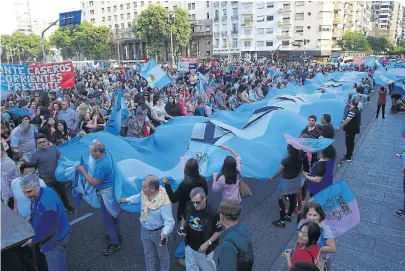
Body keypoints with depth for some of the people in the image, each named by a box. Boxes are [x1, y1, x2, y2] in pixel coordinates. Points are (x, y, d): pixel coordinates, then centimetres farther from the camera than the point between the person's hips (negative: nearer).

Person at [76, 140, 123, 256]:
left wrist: (83, 171, -16)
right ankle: (117, 235, 42)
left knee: (107, 217, 2)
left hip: (106, 192, -10)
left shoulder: (102, 165, -32)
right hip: (109, 189, 10)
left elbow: (95, 183, -23)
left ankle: (114, 243, 14)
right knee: (112, 214, 24)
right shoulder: (106, 156, -4)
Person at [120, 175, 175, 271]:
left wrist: (165, 234, -51)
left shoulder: (164, 203, -37)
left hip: (158, 232, -6)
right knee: (148, 254, 26)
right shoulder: (144, 193, -15)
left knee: (163, 255, 21)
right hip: (145, 230, 6)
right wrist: (127, 200, 24)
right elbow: (138, 197, 10)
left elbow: (169, 221, -34)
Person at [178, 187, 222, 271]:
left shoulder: (212, 213, -28)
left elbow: (219, 231, -14)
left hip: (204, 248, -3)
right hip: (189, 246, 4)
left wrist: (207, 243, -22)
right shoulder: (189, 206, -16)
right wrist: (182, 228, -12)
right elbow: (184, 218, 5)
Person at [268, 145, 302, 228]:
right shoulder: (299, 159, -8)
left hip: (286, 182, -7)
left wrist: (272, 178, 2)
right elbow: (300, 170, 8)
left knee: (281, 200, 6)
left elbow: (279, 172, -14)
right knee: (293, 199, 19)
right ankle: (289, 216, 39)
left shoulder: (285, 161, -26)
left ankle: (282, 221, 10)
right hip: (295, 181, 7)